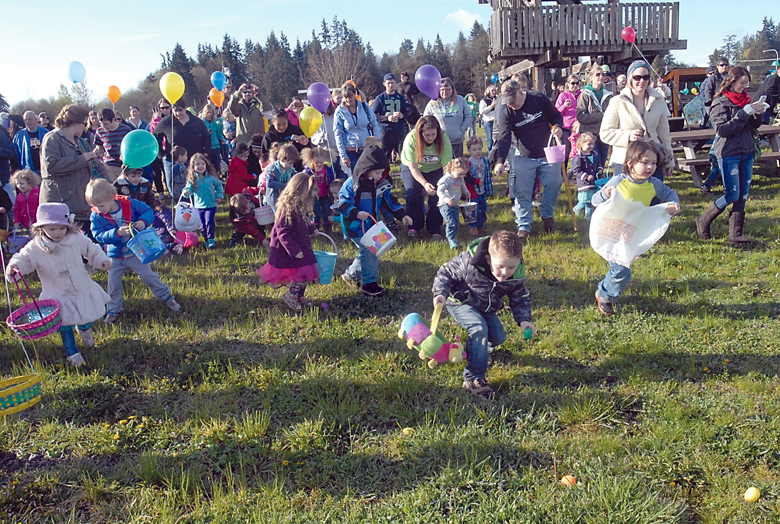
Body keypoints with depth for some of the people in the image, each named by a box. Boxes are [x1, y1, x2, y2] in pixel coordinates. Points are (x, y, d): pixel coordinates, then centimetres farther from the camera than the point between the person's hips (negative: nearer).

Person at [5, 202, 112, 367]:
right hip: (58, 296, -2)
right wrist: (14, 266, -34)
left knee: (88, 319, 15)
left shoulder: (76, 239, -7)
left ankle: (84, 329, 52)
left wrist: (101, 260, -6)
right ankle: (72, 353, 21)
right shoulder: (36, 247, -14)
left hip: (83, 290, 2)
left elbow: (92, 250, 7)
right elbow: (23, 259, -14)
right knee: (65, 325, 2)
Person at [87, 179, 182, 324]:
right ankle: (113, 310, 26)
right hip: (115, 256, 1)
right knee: (113, 284, 7)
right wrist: (117, 233, -38)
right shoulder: (96, 216, -14)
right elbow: (99, 235, -21)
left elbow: (148, 211, -8)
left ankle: (167, 297, 23)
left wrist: (143, 222, -30)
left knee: (149, 276, 5)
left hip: (135, 252, -1)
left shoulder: (130, 204, -17)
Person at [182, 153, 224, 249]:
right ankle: (207, 241, 21)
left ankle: (211, 240, -4)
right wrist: (186, 192, -31)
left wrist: (219, 196, 6)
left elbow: (219, 185, 15)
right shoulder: (192, 179, -4)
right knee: (202, 225, 6)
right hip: (199, 206, 1)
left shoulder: (211, 177, -1)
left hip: (211, 205, -1)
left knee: (209, 221, -15)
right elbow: (189, 188, -8)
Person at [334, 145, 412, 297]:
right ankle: (369, 284, 2)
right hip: (356, 227, -8)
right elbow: (342, 204, -20)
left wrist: (402, 215, 5)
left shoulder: (378, 184, 4)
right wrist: (356, 213, -35)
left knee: (367, 252, 16)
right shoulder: (352, 184, -19)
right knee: (369, 252, -12)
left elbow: (388, 200, 12)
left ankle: (350, 274, 36)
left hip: (371, 226, 8)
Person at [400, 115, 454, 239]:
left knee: (437, 193, -20)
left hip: (435, 169, 1)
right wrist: (425, 184, -40)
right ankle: (415, 225, -3)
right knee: (413, 192, -23)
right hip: (411, 167, -1)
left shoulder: (444, 140, -28)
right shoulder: (411, 139, -31)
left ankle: (434, 228, -3)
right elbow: (413, 168, -25)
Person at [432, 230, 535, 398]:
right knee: (479, 328, -28)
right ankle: (473, 378, -22)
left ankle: (476, 349, 34)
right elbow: (446, 272, -18)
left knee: (498, 337, -2)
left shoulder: (516, 277, -19)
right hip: (460, 302, -6)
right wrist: (441, 293, -32)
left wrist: (523, 320, -18)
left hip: (486, 308, 6)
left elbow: (520, 298, -2)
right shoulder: (469, 262, -33)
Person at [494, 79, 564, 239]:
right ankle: (523, 226, 5)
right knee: (522, 192, -4)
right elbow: (504, 138, -20)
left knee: (554, 184, 4)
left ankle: (547, 214, 28)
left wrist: (558, 126, -21)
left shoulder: (539, 98, -11)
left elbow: (556, 115, 2)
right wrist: (500, 161, -32)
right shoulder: (505, 111, -13)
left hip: (548, 154, 1)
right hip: (524, 157, -1)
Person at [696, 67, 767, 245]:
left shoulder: (744, 99, 13)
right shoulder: (720, 103, -7)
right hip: (729, 154, -7)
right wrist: (744, 113, -21)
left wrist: (759, 113, -5)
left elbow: (754, 126, 15)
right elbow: (722, 129, -17)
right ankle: (703, 221, 10)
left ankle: (735, 235, 8)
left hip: (747, 153, 7)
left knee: (743, 196, 4)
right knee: (733, 195, -9)